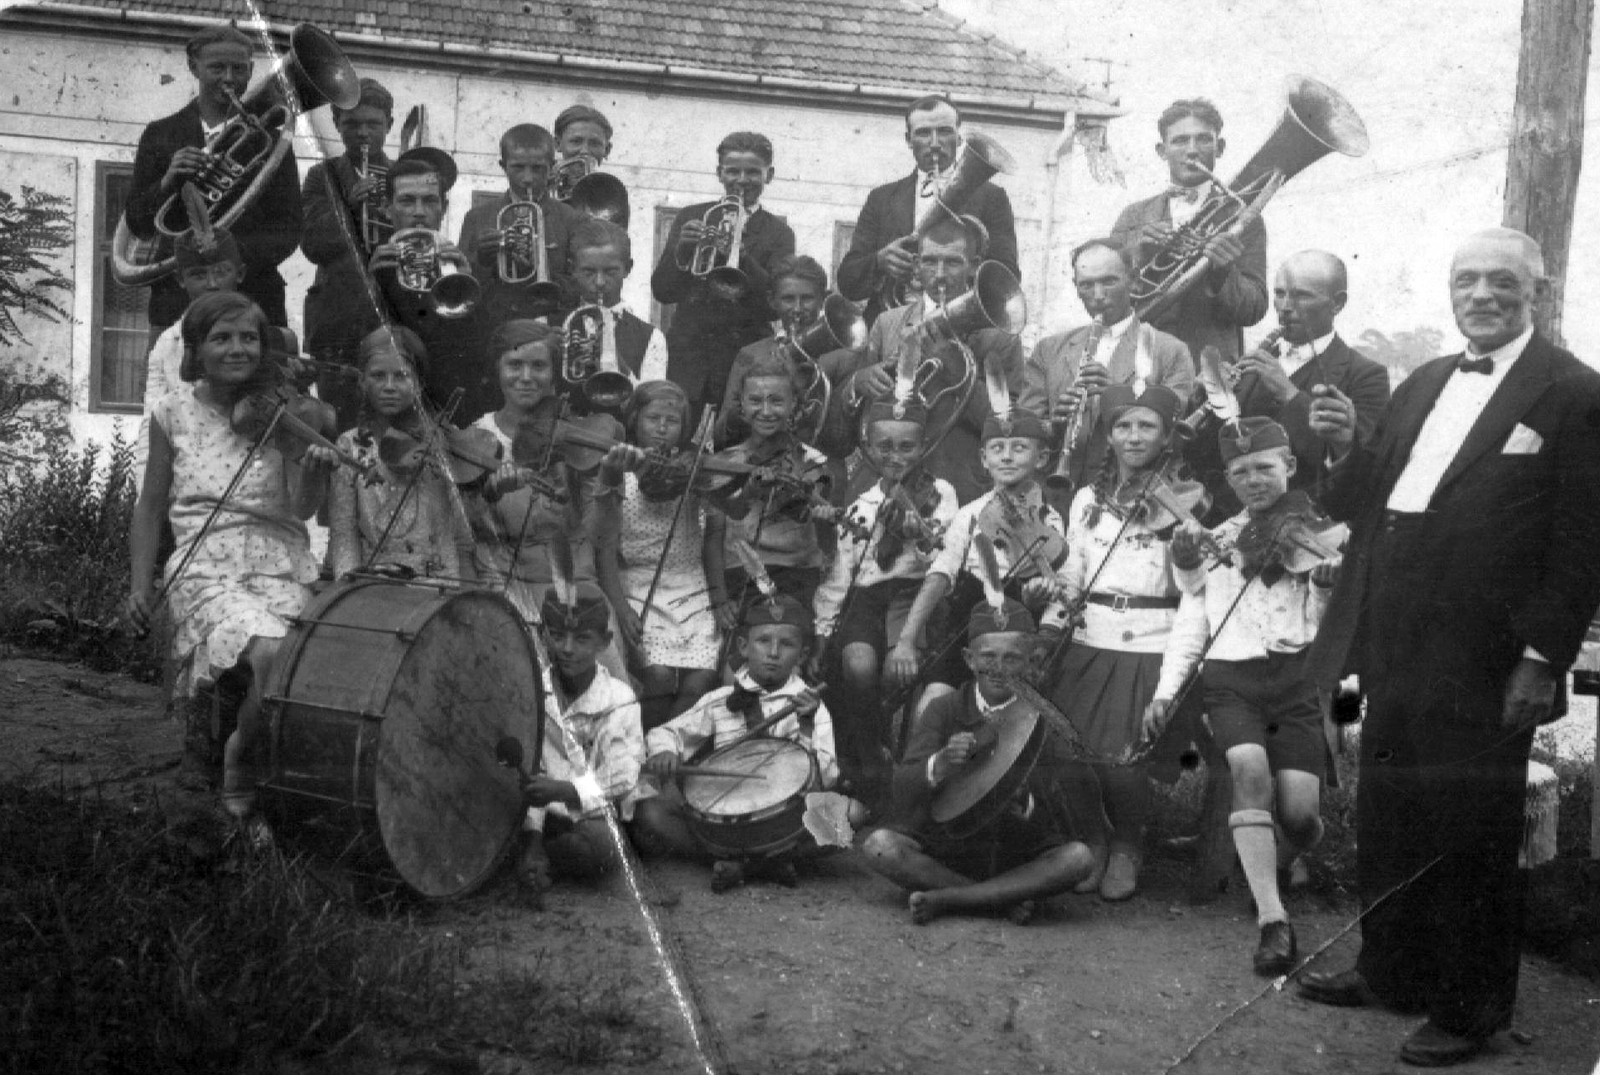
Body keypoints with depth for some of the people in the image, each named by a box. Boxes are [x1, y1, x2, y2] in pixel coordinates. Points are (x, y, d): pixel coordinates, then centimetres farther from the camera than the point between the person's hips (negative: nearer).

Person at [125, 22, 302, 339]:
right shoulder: (160, 136, 12)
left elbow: (288, 229, 4)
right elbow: (138, 224, 8)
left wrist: (238, 255, -14)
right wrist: (167, 181, -11)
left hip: (254, 302, 0)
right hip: (177, 299, 1)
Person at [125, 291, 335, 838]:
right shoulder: (173, 413, 5)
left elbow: (301, 509, -5)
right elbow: (150, 508, 14)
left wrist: (315, 470, -25)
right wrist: (140, 584, 6)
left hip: (282, 567, 2)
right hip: (208, 571, -2)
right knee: (271, 653, -31)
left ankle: (242, 757, 6)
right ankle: (241, 774, -5)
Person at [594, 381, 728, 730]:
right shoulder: (618, 474, 0)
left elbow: (713, 534, 4)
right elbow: (605, 548, -5)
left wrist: (720, 596, -8)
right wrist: (619, 607, -17)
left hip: (693, 593, 2)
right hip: (637, 593, -2)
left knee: (699, 681, -20)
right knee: (659, 675, -25)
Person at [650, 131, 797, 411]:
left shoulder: (778, 233, 6)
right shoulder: (690, 218, 9)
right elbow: (661, 291, 4)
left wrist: (741, 255, -19)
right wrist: (680, 251, -15)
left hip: (747, 357, -1)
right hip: (689, 354, 1)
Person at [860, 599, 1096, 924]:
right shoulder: (944, 711, 1)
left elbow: (1064, 817, -7)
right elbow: (902, 790, -12)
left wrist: (1025, 803, -30)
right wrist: (939, 766, -35)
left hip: (1022, 856, 0)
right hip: (944, 852, 0)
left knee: (1079, 857, -27)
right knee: (879, 845, -25)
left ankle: (943, 899, -21)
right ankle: (1006, 898, -18)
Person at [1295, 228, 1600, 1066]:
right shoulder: (1423, 385, 14)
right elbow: (1364, 504, 14)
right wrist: (1347, 448, -5)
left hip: (1483, 667, -6)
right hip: (1398, 654, 7)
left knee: (1470, 840, 6)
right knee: (1385, 824, 17)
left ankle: (1470, 1010, 22)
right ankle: (1390, 972, 34)